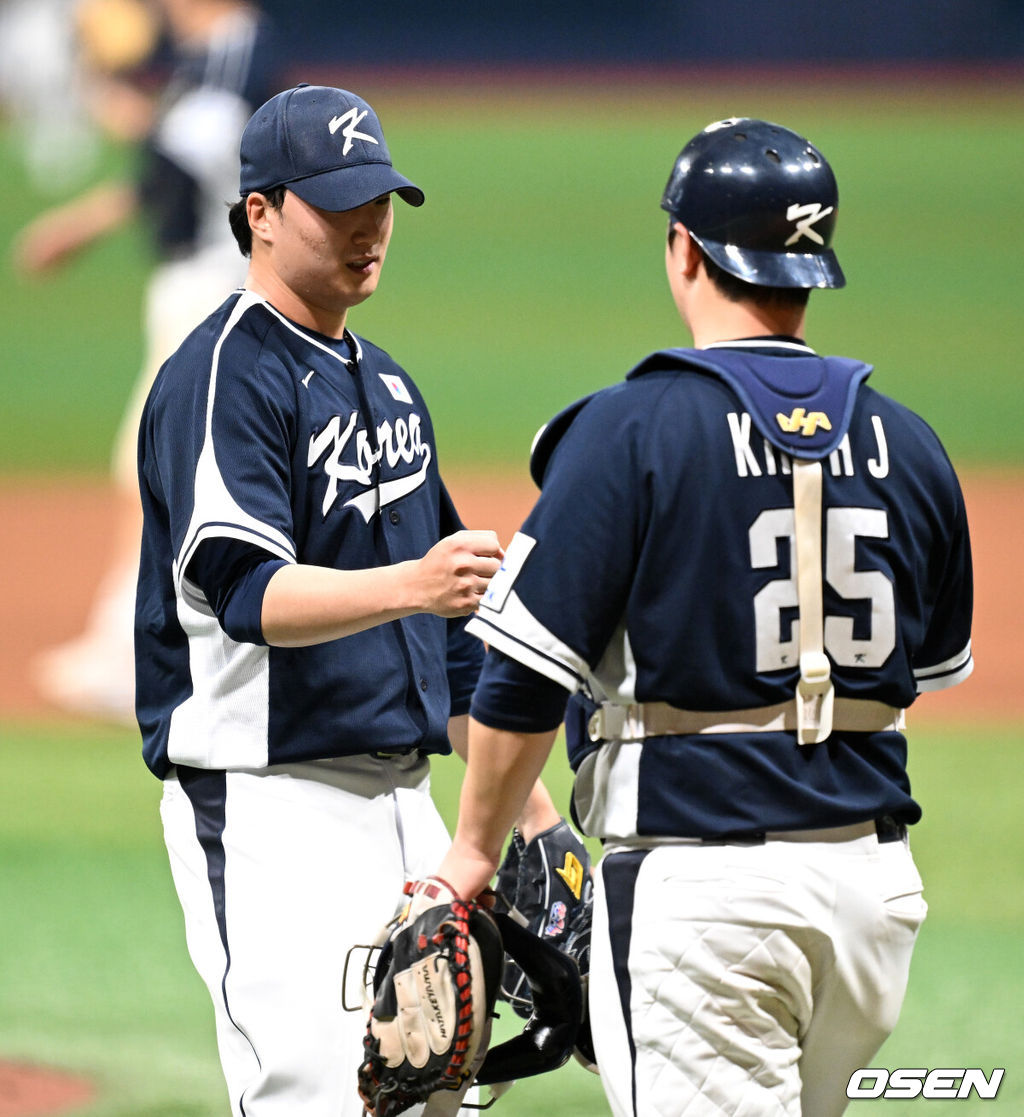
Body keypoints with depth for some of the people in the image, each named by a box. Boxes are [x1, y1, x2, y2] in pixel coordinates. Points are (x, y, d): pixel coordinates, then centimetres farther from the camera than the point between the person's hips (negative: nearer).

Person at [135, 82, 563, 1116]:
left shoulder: (381, 380, 18)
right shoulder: (221, 378, -11)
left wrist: (516, 793, 19)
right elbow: (247, 594, -25)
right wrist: (408, 584, -40)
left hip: (401, 792, 9)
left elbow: (447, 622, 23)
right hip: (268, 807, -9)